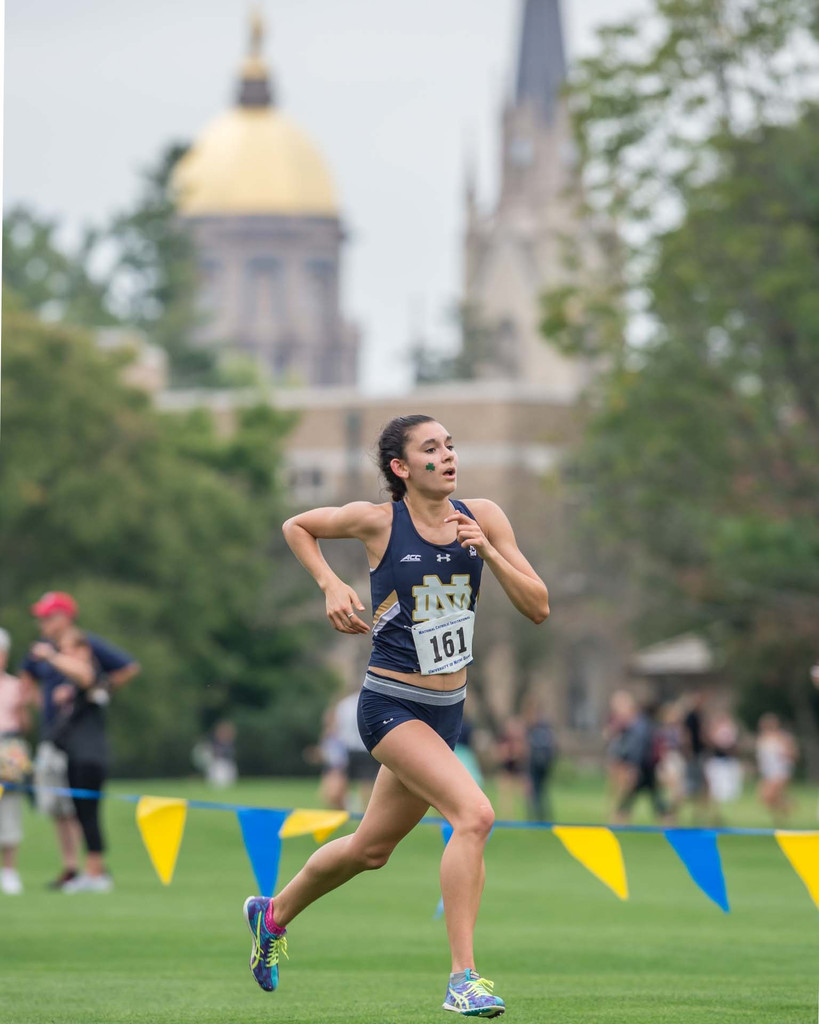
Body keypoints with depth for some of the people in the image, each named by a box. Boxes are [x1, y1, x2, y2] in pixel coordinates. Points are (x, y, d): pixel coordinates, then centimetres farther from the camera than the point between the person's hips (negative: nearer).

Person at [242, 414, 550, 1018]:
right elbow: (296, 527, 8)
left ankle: (274, 915, 45)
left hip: (447, 711, 6)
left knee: (371, 849, 20)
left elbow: (539, 608, -2)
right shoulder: (378, 521, -10)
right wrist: (331, 585, -7)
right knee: (475, 814, -25)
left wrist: (487, 551, -16)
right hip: (392, 705, -6)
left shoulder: (482, 517, -1)